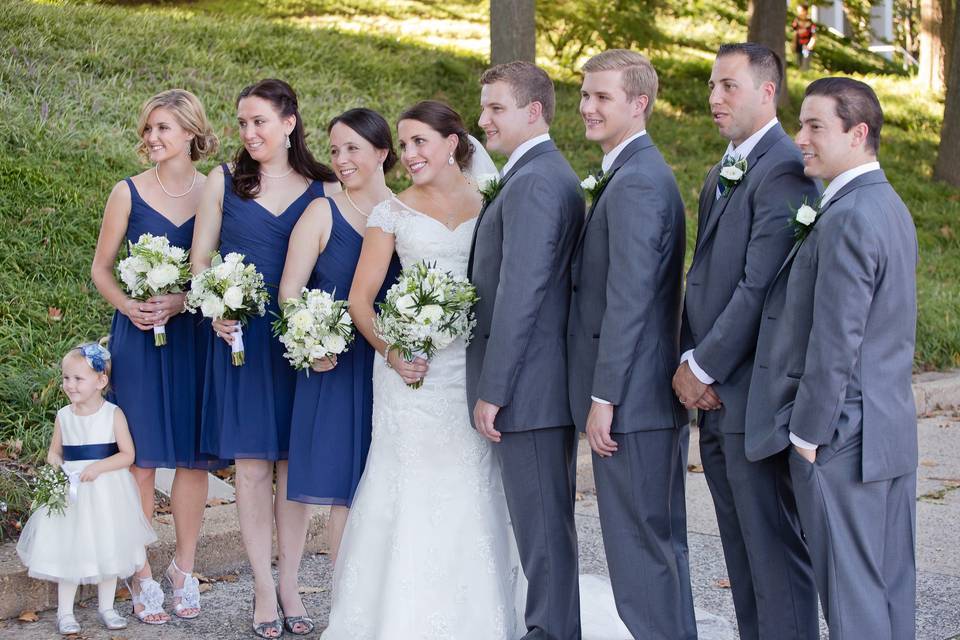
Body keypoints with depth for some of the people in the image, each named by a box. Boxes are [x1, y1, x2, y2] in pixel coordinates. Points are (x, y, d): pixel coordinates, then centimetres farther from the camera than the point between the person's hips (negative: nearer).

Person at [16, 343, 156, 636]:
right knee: (68, 550, 1)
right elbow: (54, 452, 12)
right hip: (73, 492, 2)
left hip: (106, 493, -2)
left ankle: (106, 608, 23)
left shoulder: (113, 414, -8)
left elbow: (127, 455, -9)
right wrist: (55, 467, -10)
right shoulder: (64, 416, 1)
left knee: (108, 550, 8)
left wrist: (98, 467, -22)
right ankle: (65, 612, 12)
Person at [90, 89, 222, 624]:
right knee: (142, 455, 0)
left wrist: (185, 300, -14)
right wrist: (128, 305, -13)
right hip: (139, 338, -1)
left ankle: (185, 569, 19)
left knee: (193, 455, 5)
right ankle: (143, 576, 9)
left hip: (194, 335, 1)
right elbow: (101, 268, 5)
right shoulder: (129, 193, 1)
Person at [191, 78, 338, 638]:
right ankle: (264, 587, 8)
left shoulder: (325, 189, 4)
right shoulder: (224, 182, 6)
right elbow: (200, 257, 6)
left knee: (295, 462, 4)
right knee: (252, 463, 1)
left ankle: (290, 585, 12)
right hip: (240, 335, 0)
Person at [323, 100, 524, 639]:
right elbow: (361, 298, 3)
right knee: (410, 490, -5)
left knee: (473, 494, 0)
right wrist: (391, 352, -12)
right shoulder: (393, 212, 5)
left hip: (477, 367, 1)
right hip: (413, 364, -1)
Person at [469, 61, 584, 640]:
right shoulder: (554, 174, 16)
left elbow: (520, 293, -21)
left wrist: (491, 390, -18)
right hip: (552, 385, 10)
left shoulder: (533, 182, -16)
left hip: (528, 388, -10)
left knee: (542, 524, -4)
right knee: (550, 522, 17)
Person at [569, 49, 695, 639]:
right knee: (662, 541, 16)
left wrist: (603, 397, -19)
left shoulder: (635, 183, -17)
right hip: (658, 395, 10)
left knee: (639, 544, -5)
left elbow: (628, 299, -21)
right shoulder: (643, 173, 16)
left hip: (631, 397, -10)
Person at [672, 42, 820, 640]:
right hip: (715, 396, 9)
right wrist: (690, 362, 2)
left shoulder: (784, 170, -14)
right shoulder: (720, 176, 18)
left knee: (775, 546, -3)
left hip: (756, 390, -9)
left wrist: (705, 367, -13)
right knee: (742, 547, 14)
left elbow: (760, 286, -19)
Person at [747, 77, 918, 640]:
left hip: (843, 440, -10)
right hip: (893, 430, 10)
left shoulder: (847, 220, -19)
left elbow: (836, 340, -21)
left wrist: (808, 431, -14)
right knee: (892, 585, 13)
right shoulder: (890, 207, 13)